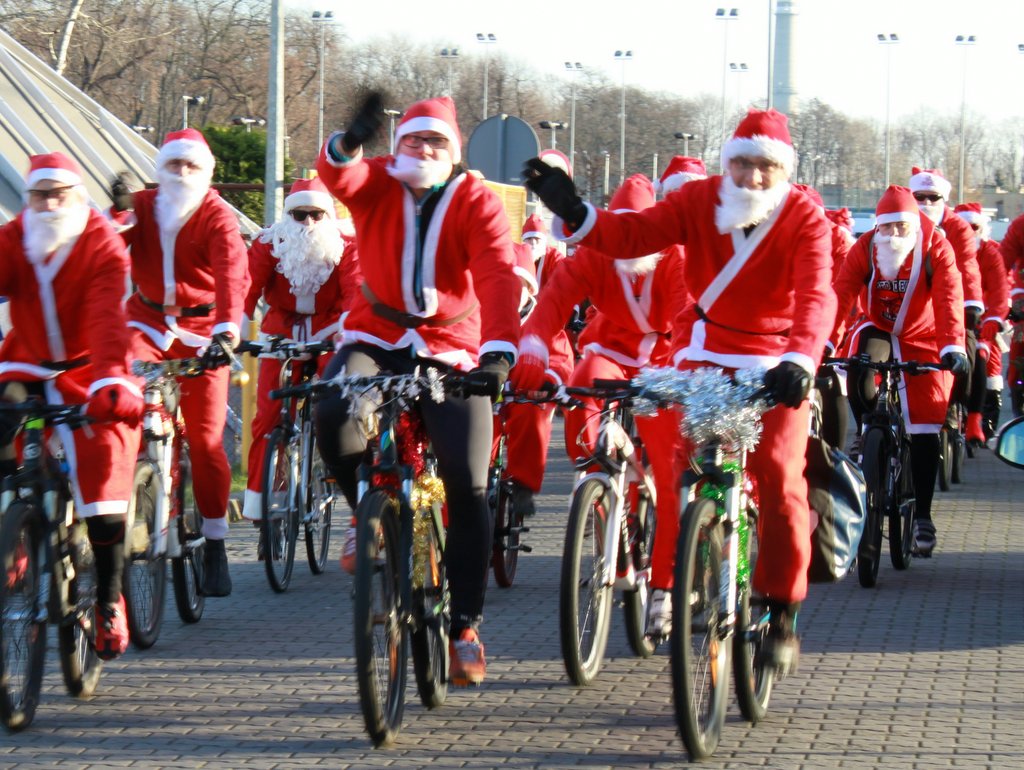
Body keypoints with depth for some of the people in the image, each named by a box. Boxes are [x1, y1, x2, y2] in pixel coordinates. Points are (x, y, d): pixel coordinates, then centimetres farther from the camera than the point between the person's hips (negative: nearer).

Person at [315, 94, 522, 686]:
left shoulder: (477, 203, -6)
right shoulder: (377, 184, -1)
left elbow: (498, 276, -20)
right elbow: (337, 174, -24)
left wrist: (499, 350, -37)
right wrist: (349, 143, -49)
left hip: (452, 350, -1)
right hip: (376, 338, 1)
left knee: (467, 485, -9)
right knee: (335, 417, -31)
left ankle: (466, 626, 2)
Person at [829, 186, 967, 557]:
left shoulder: (936, 248, -19)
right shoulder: (865, 248, -15)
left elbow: (949, 298, -30)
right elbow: (841, 295, -25)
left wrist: (953, 345, -45)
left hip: (923, 338, -1)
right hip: (879, 330, 1)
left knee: (925, 429, -6)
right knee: (860, 370, -34)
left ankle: (922, 516, 2)